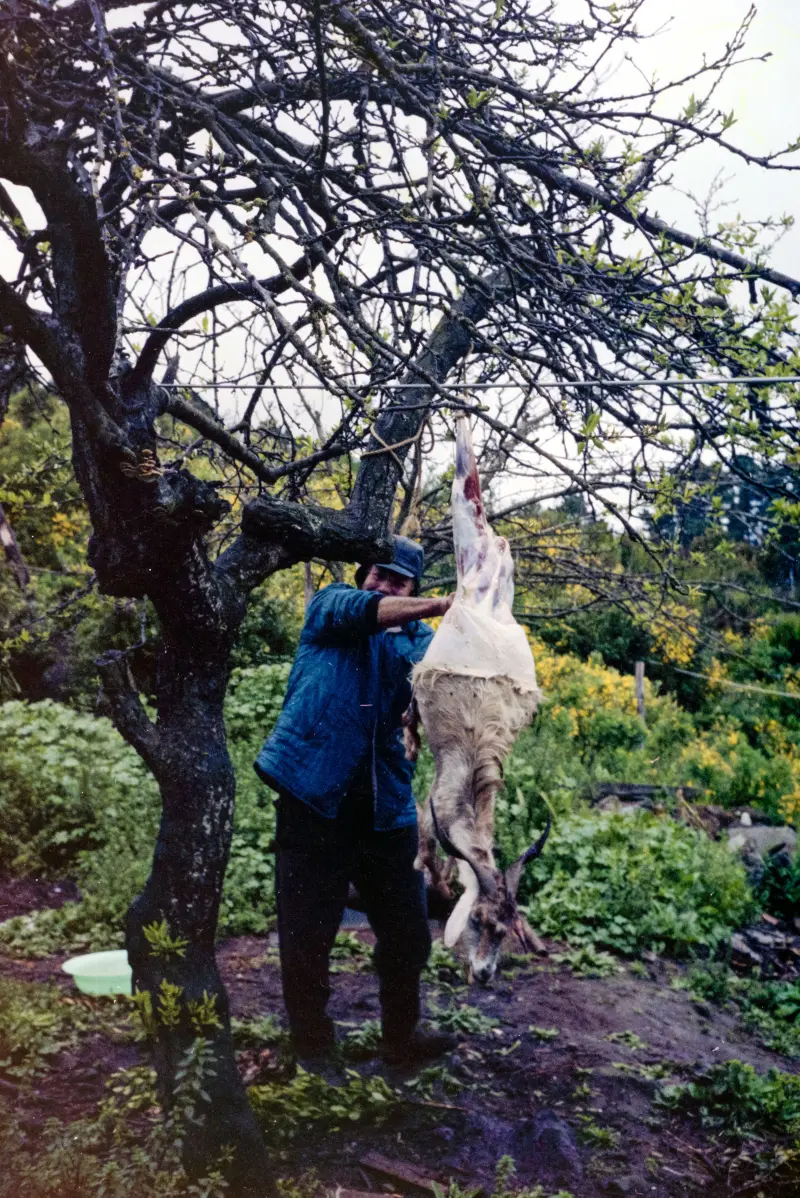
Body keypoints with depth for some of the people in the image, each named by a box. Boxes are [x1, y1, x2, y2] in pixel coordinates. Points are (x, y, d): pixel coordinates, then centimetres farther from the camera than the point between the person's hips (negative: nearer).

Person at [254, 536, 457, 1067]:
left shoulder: (422, 641, 13)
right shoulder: (330, 605, 6)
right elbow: (363, 610, -18)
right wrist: (439, 606, -31)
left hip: (386, 809, 4)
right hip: (314, 800, -3)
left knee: (408, 935, 13)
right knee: (305, 941, 4)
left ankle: (402, 1036, 37)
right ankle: (312, 1051, 26)